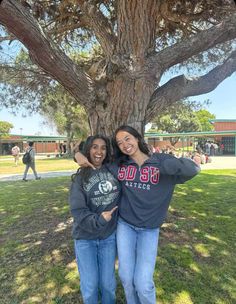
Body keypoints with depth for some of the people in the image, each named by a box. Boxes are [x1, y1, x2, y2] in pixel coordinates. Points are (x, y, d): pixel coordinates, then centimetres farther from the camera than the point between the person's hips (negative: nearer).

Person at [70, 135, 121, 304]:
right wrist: (98, 220, -28)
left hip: (109, 236, 2)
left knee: (108, 283, 16)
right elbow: (78, 211, -16)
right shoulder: (80, 177, -11)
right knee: (90, 286, 11)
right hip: (85, 238, -1)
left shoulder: (114, 170, -6)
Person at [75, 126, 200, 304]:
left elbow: (193, 169, -14)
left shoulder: (160, 161, -8)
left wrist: (165, 167, -29)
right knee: (126, 276, 10)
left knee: (143, 282, -4)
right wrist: (79, 155, -12)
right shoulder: (118, 165, -2)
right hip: (124, 225, 2)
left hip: (149, 229, -2)